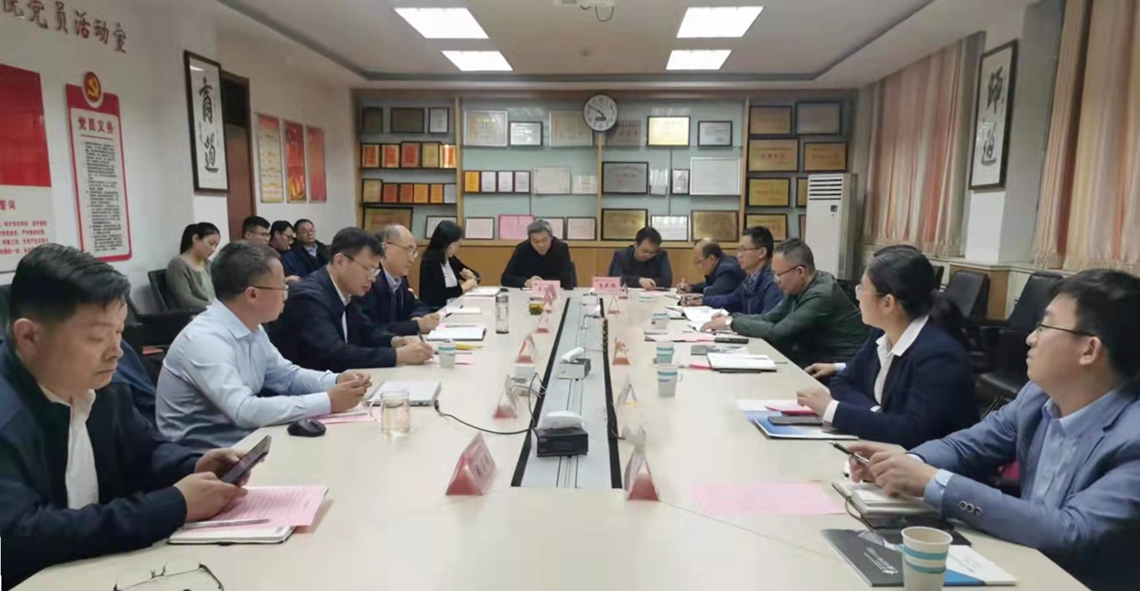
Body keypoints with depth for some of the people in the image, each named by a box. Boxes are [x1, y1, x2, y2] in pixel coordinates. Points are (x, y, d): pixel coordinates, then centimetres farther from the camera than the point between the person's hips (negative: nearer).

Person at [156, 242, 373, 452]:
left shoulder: (252, 329, 1)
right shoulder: (205, 340, -25)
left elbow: (288, 376, 11)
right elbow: (245, 411, -33)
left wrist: (337, 381, -7)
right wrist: (328, 401, -29)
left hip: (240, 442, 8)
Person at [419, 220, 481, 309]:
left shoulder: (451, 259, 9)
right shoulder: (430, 262, -13)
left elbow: (476, 274, 20)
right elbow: (437, 293, -23)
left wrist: (472, 277, -3)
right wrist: (462, 288, -14)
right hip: (435, 310, -8)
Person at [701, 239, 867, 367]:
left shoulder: (822, 294, -24)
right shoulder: (798, 289, 2)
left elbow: (777, 332, -26)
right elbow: (770, 318, 6)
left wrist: (732, 323, -18)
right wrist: (731, 317, -8)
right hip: (816, 360, 8)